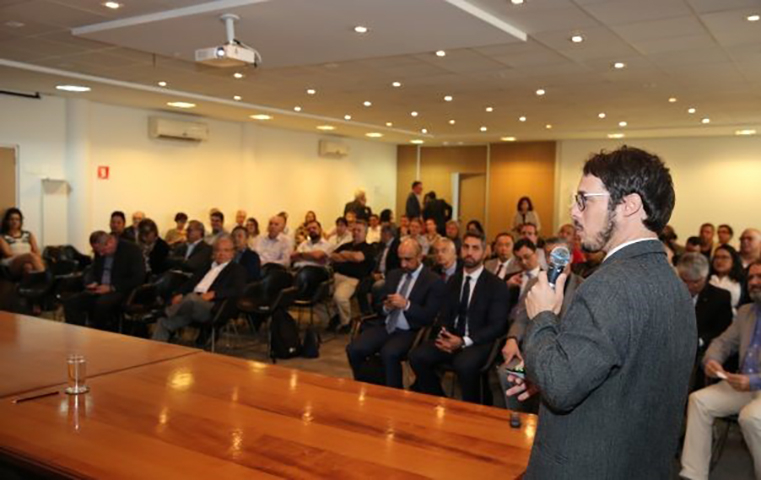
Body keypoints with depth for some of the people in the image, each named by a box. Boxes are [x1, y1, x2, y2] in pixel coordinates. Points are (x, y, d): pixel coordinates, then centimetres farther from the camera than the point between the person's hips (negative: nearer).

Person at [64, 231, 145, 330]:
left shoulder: (132, 249, -10)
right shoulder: (100, 250, 10)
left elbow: (138, 278, -16)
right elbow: (92, 271, 21)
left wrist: (112, 287, -20)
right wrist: (92, 283, -3)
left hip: (121, 291, -7)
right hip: (100, 290, 7)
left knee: (102, 304, -36)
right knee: (70, 302, -15)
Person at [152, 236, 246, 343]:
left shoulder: (238, 270, 11)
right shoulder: (207, 266, 29)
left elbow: (237, 290, -6)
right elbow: (191, 282, 23)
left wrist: (213, 294, -18)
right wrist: (180, 294, 1)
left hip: (212, 308, -6)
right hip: (191, 303, 6)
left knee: (192, 297, -35)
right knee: (164, 322, -18)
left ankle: (167, 312, -14)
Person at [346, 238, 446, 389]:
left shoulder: (434, 281, -3)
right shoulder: (393, 275, 15)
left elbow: (429, 317, -9)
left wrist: (406, 305, -21)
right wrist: (386, 307, -6)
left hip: (409, 332, -5)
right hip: (385, 327, 6)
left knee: (388, 353, -36)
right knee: (353, 349, -18)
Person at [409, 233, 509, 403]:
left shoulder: (497, 285, -2)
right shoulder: (453, 281, 15)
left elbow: (497, 325, -9)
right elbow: (444, 314, 14)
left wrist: (464, 341, -21)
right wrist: (442, 334, -11)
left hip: (478, 342, -5)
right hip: (451, 338, 5)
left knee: (464, 364, -37)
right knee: (416, 356, -18)